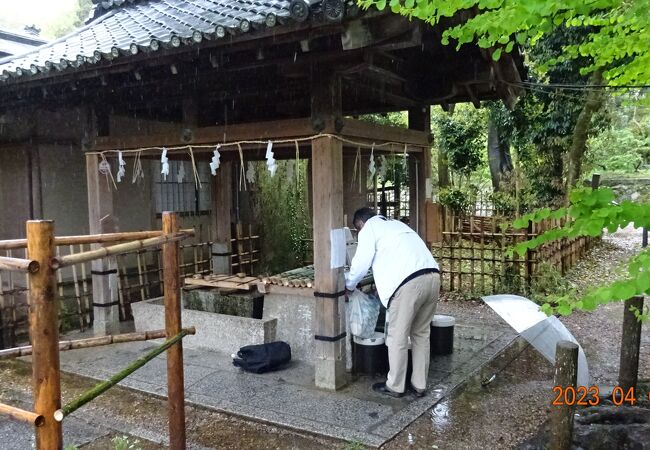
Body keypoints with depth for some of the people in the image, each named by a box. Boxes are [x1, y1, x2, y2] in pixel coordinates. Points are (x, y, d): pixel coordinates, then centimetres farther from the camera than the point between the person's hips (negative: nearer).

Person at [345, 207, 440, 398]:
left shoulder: (369, 229, 9)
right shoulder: (395, 224, 32)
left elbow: (361, 263, 6)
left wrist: (348, 286, 22)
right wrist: (380, 284, 43)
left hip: (408, 282, -8)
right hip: (432, 276, 8)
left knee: (398, 337, 7)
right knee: (421, 334, 18)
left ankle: (395, 386, 19)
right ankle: (419, 385, 26)